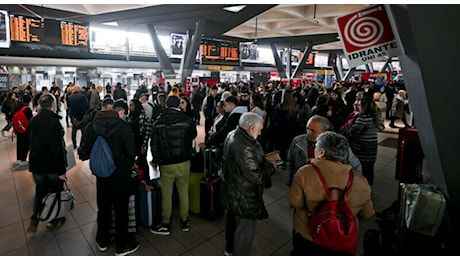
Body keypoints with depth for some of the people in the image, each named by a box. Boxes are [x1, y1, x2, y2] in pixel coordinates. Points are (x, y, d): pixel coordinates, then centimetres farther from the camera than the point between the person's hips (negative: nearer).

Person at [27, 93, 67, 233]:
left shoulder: (32, 121, 1)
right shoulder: (53, 122, -23)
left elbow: (31, 143, 13)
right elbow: (58, 148, -24)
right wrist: (62, 170, -18)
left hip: (36, 165, 6)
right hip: (52, 166, -6)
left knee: (40, 191, 23)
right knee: (56, 190, 14)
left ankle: (34, 220, 21)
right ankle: (53, 220, 28)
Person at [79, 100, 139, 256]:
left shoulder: (92, 125, -2)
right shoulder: (123, 127, -18)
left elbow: (85, 149, 3)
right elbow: (131, 152, -16)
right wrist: (128, 164, 4)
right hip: (120, 174, -5)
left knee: (103, 207, 21)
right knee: (121, 209, 9)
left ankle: (102, 241, 39)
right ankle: (122, 245, 24)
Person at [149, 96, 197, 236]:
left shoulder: (158, 123, -5)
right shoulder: (187, 120, -7)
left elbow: (154, 144, 0)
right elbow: (193, 136, 10)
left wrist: (155, 160, 13)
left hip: (166, 165, 0)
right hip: (184, 163, 1)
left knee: (166, 194, 12)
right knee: (184, 192, 14)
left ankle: (166, 225, 25)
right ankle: (185, 222, 29)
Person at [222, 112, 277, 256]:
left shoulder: (232, 135, -1)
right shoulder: (245, 147, -34)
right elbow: (257, 177, -29)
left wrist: (264, 159, 1)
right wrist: (270, 164, -13)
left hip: (231, 192, 11)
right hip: (243, 199, -10)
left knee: (232, 221, 30)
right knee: (245, 232, 12)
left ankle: (230, 248, 54)